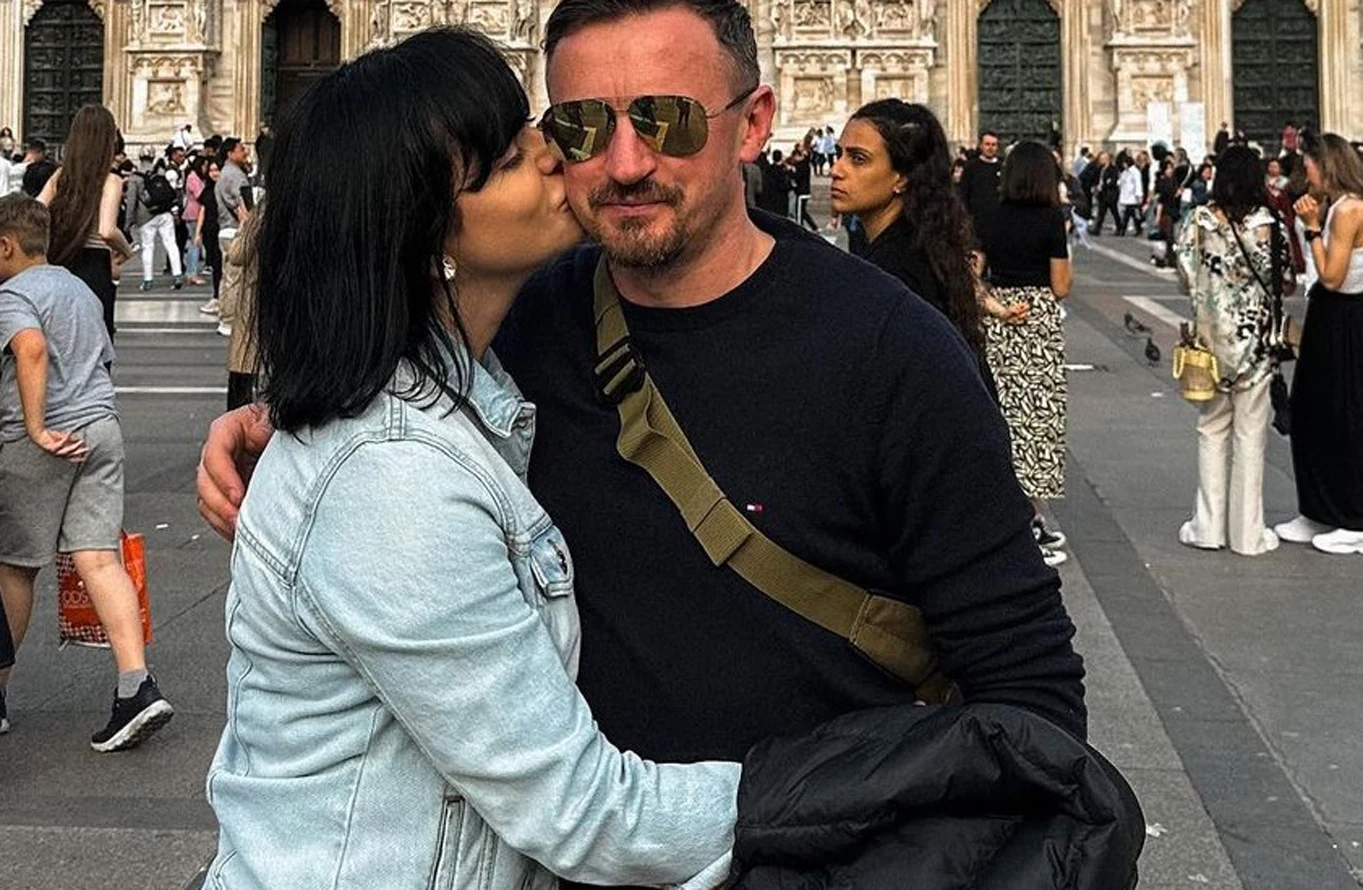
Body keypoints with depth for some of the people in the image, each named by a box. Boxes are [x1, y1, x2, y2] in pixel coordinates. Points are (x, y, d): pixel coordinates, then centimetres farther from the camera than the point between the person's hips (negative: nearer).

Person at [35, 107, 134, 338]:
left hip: (57, 266, 5)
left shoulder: (59, 176, 6)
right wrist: (125, 251, -5)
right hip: (94, 270, -5)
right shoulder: (110, 181, -10)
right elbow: (107, 231, -23)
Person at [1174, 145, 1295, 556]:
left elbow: (1186, 279, -2)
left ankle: (1209, 526, 15)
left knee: (1212, 429, 13)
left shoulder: (1199, 221, -6)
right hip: (1256, 337, -1)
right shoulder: (1270, 224, -9)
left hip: (1212, 336, 1)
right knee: (1250, 434, 6)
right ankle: (1247, 532, 11)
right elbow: (1287, 284, -4)